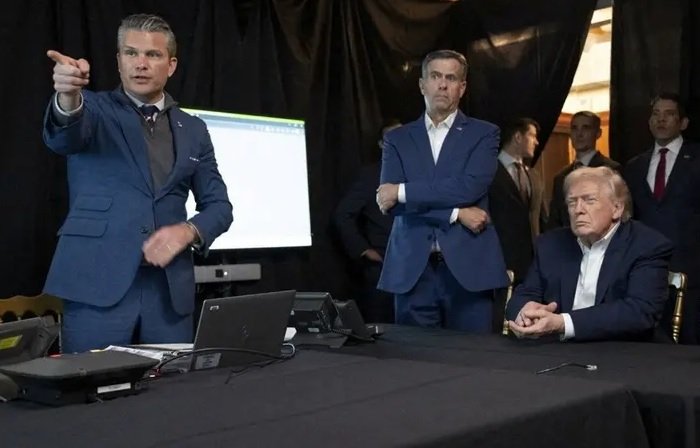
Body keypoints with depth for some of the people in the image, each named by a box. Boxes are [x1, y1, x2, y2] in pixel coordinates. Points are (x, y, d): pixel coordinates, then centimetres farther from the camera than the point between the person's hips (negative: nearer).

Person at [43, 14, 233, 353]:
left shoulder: (193, 130, 15)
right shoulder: (94, 108, 5)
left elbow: (218, 206, 14)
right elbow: (63, 137, -18)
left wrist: (188, 230, -7)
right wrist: (68, 98, -40)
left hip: (169, 288, 3)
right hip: (98, 282, -3)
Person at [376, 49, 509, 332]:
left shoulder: (483, 133, 7)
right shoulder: (397, 139, 11)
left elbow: (470, 187, -10)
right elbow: (389, 200, -3)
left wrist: (403, 191, -9)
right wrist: (456, 213, -10)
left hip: (468, 266, -1)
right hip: (412, 269, 2)